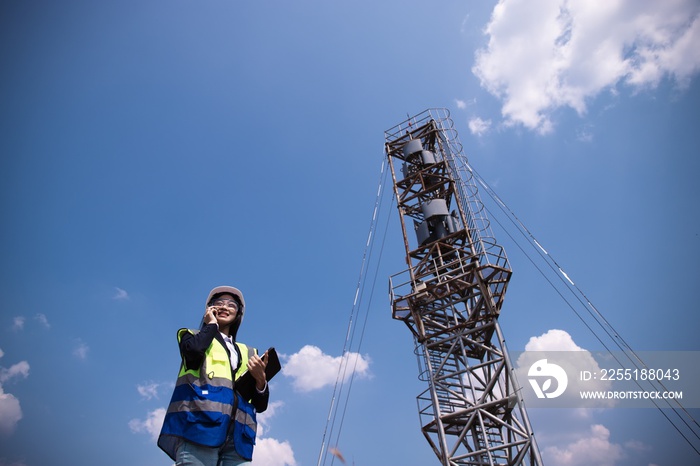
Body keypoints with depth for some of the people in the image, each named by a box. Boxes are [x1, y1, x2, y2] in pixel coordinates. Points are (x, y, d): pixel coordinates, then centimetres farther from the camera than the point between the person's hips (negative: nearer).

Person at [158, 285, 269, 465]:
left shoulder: (248, 353, 27)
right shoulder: (195, 337, 20)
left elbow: (260, 405, 19)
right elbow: (193, 350, -9)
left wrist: (260, 379, -2)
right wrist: (211, 324, 10)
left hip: (236, 436, 4)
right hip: (200, 426, -3)